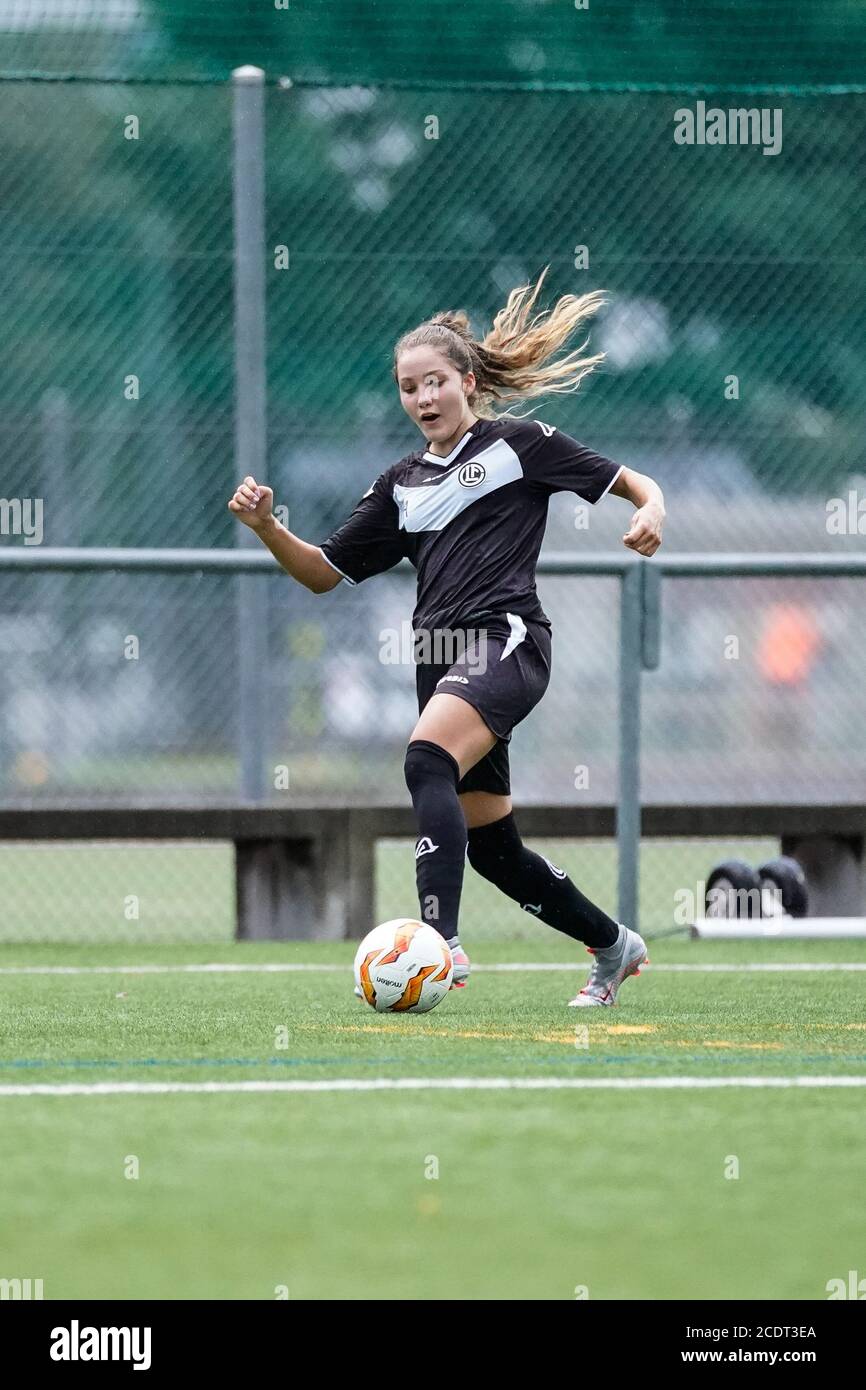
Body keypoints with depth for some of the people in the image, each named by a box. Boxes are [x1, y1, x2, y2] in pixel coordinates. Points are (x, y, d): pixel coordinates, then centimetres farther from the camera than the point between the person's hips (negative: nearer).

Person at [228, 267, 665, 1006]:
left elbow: (635, 482, 7)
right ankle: (613, 944, 30)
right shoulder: (401, 484, 20)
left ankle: (442, 939, -42)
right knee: (490, 844, 10)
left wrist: (651, 511, -16)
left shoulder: (517, 443, 6)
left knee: (428, 760, -33)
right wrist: (266, 526, 5)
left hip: (506, 640, -7)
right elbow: (324, 572, 21)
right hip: (442, 657, 7)